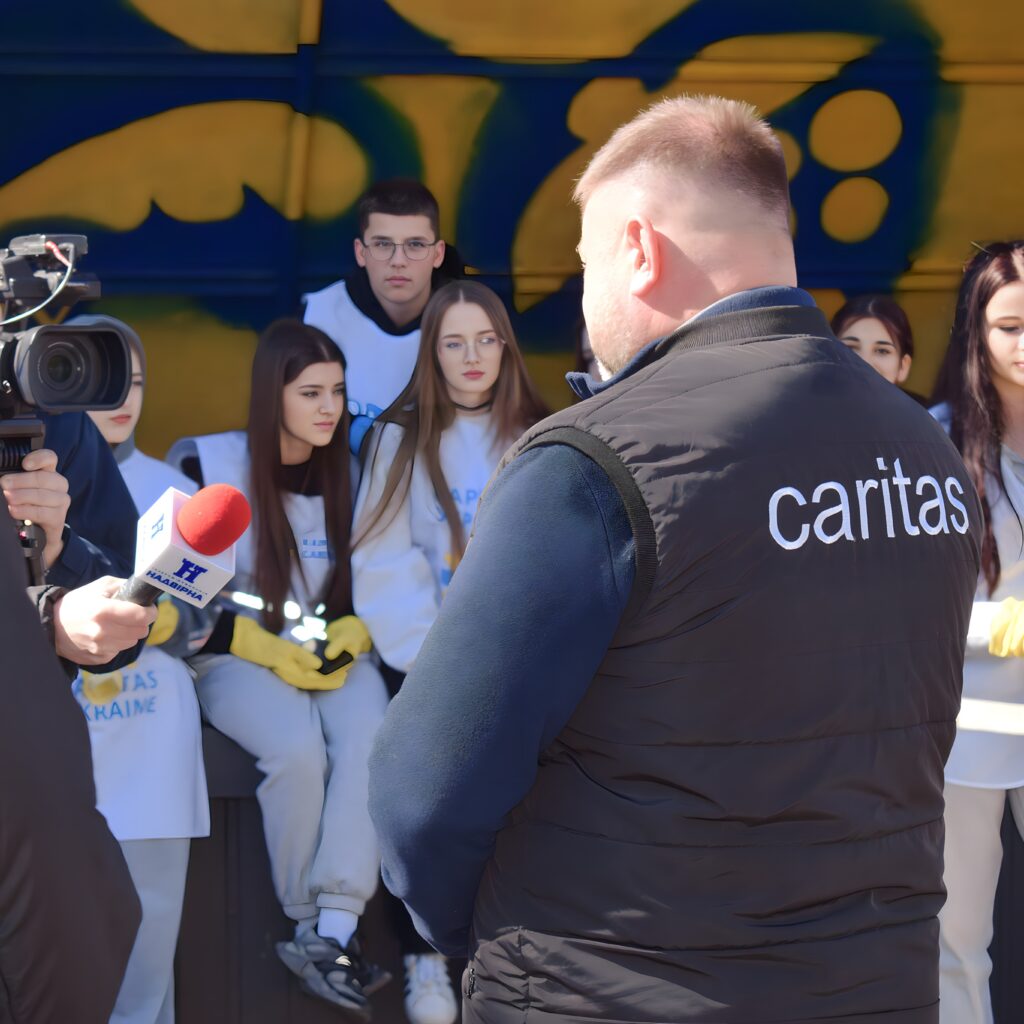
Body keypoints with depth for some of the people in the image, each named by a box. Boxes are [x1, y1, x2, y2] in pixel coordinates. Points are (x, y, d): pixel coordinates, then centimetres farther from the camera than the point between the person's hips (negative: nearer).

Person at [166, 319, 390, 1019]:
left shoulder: (349, 471, 7)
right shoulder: (205, 465, -5)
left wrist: (350, 637, -9)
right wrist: (272, 652, -15)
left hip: (330, 654, 3)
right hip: (236, 659, -3)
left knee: (372, 737, -31)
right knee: (297, 749, -35)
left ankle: (333, 934, -35)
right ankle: (310, 926, -18)